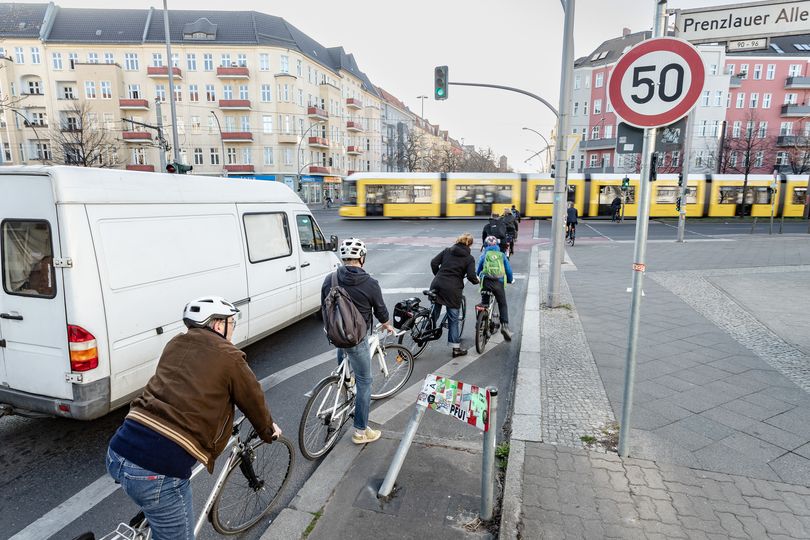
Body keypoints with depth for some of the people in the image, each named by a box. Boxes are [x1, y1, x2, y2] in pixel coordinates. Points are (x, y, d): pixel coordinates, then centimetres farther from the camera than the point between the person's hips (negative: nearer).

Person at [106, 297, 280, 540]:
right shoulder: (229, 357, -3)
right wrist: (268, 431, 31)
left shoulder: (175, 344, 15)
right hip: (159, 468, -7)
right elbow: (254, 401, 11)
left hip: (117, 453, 7)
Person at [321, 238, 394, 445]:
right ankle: (361, 432, 14)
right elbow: (380, 311, -1)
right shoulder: (370, 284, -16)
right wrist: (387, 326, 20)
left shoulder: (329, 280, -4)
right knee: (364, 382, 7)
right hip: (356, 339, -5)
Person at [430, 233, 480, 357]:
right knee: (453, 319, 7)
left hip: (437, 285, 3)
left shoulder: (447, 250, 11)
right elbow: (471, 276, -8)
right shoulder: (469, 258, 2)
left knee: (434, 312, 20)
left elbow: (434, 263, 5)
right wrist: (477, 281, 13)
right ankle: (456, 348, 14)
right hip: (452, 289, -3)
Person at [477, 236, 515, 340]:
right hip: (499, 283, 0)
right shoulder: (502, 255, 14)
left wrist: (478, 277, 36)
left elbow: (478, 269, 17)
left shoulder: (484, 254, 13)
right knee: (503, 305, 12)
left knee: (484, 303, 18)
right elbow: (509, 269, 15)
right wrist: (511, 280, 32)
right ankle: (505, 325, -3)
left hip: (486, 281, 0)